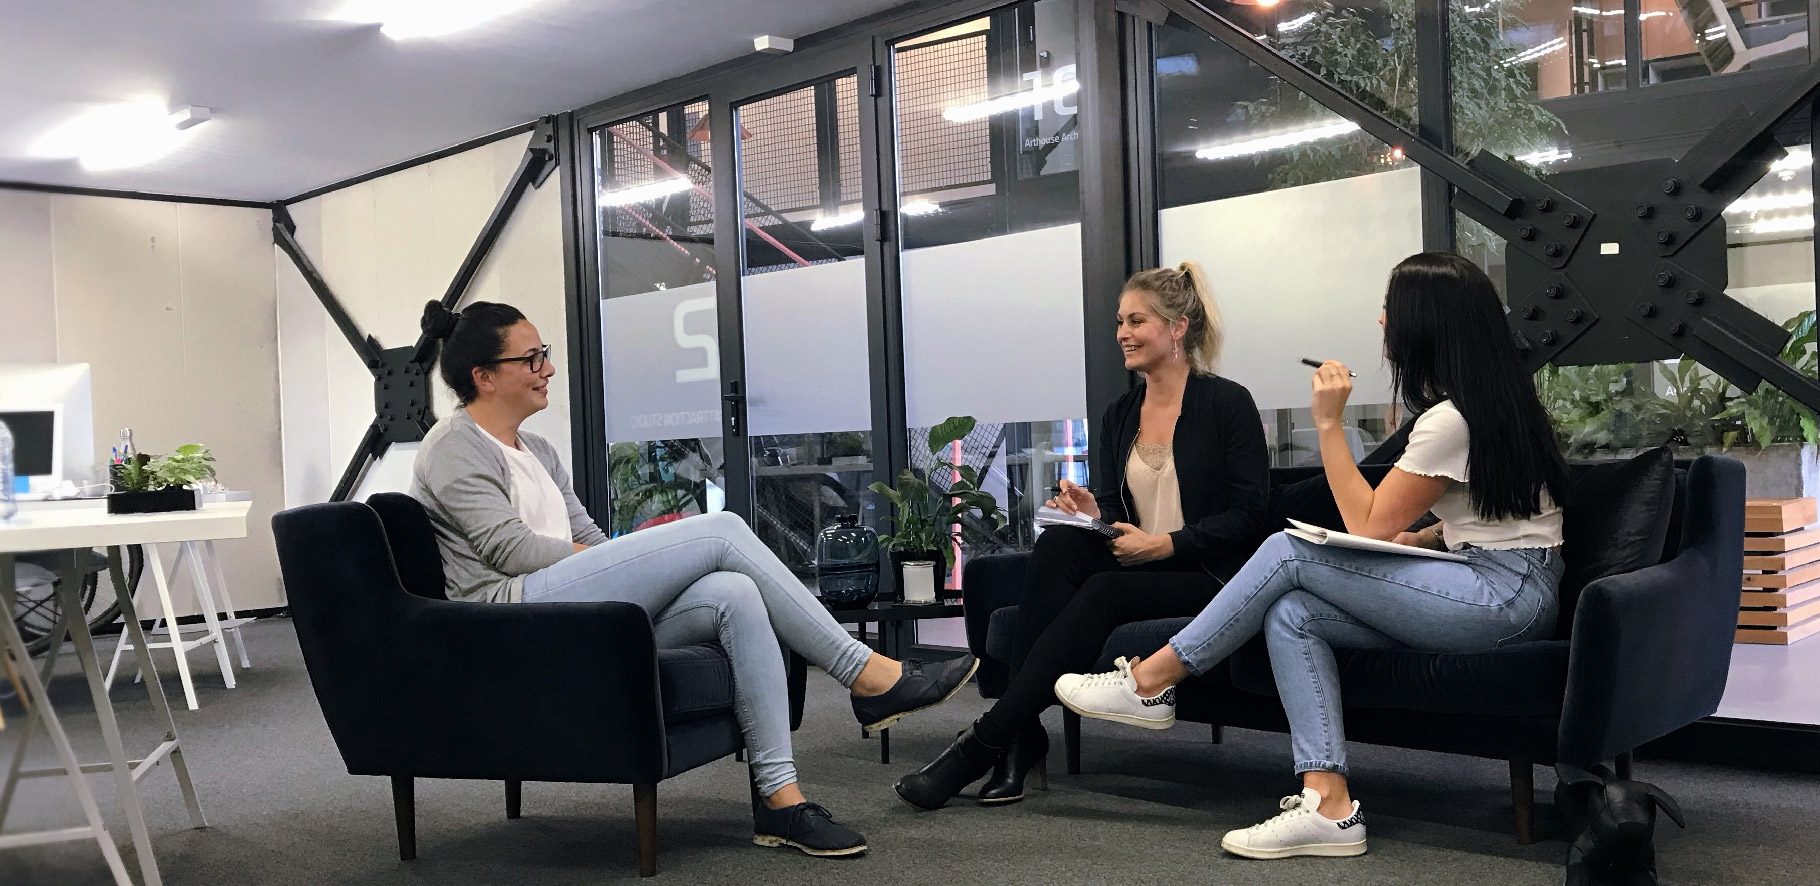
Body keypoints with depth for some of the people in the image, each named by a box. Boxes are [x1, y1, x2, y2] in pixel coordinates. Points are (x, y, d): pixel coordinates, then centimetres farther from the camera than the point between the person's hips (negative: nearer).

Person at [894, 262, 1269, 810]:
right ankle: (1021, 736, -32)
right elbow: (1116, 514, 14)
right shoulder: (1119, 417, 15)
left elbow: (1247, 517, -8)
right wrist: (1093, 516, -10)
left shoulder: (1228, 403, -2)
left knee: (1104, 594, -34)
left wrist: (1162, 544, -17)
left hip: (1205, 574, -5)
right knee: (1057, 543, -27)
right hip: (1132, 565, 5)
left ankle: (982, 745, -33)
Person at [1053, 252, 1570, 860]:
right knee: (1290, 615, -7)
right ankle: (1329, 805, -14)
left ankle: (1151, 682, -5)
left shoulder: (1451, 420, -17)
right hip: (1500, 584, 9)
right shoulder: (1492, 395, 15)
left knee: (1290, 552, -14)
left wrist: (1328, 423, -12)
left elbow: (1366, 526, -12)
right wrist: (1422, 536, 10)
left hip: (1508, 596, -9)